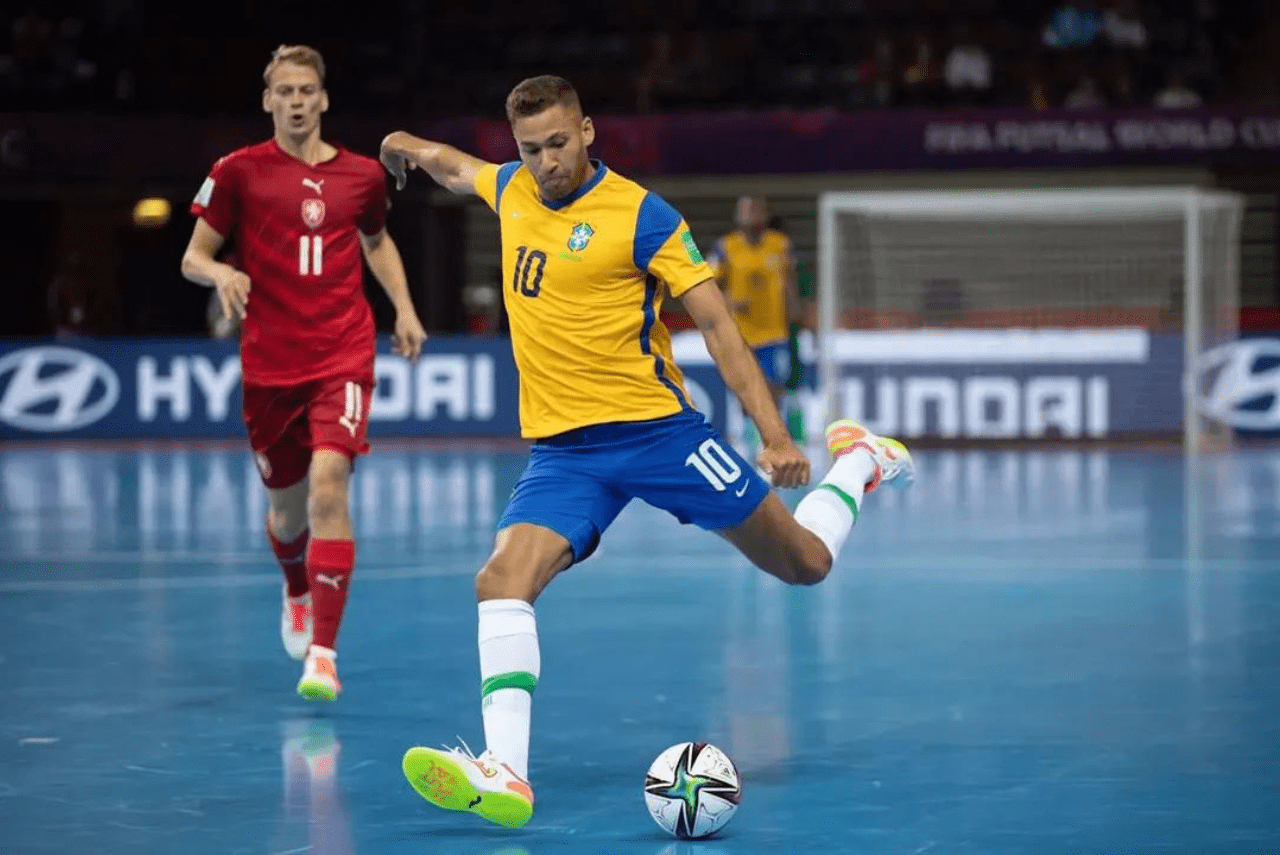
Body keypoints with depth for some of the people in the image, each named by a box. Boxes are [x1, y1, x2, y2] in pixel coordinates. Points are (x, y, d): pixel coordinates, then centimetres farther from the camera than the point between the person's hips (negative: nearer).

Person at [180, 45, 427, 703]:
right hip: (270, 364, 0)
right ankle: (297, 593, 49)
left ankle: (323, 652, -20)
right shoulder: (239, 172, 0)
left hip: (343, 358, 0)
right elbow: (193, 258, 3)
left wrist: (403, 307, 14)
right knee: (288, 507, 12)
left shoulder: (361, 175, 7)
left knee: (328, 482, -21)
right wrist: (219, 273, -20)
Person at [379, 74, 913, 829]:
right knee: (502, 580, -22)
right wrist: (414, 148, 14)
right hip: (562, 448, 4)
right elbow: (457, 168, 33)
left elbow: (718, 326, -10)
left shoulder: (641, 215, -11)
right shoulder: (513, 190, 6)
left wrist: (776, 435, -16)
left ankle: (859, 463, 38)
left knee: (806, 563, 6)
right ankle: (505, 774, -30)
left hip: (656, 428, -4)